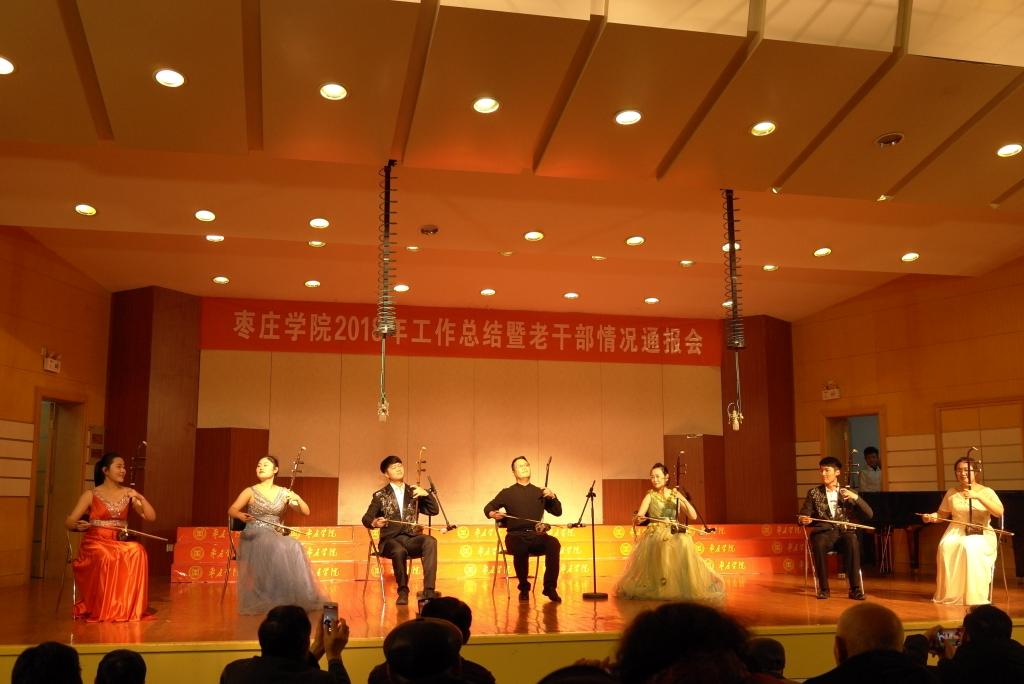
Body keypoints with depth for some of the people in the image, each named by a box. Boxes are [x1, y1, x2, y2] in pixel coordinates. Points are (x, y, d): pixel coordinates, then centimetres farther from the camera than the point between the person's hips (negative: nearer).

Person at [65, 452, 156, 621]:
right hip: (95, 544, -2)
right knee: (107, 557, -39)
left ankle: (128, 607, -26)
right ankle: (101, 610, -21)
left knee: (137, 551, -33)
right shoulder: (91, 495, 3)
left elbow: (151, 517, 6)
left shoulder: (128, 494, 11)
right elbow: (68, 522, 1)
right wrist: (78, 526, -22)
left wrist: (140, 498, -10)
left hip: (119, 543, 3)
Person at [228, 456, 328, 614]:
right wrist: (241, 515, -29)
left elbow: (306, 512, 8)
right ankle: (271, 600, -27)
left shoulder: (284, 493, 10)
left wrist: (298, 499, -12)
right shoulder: (250, 492, 3)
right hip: (254, 536, -3)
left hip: (276, 537, 3)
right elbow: (231, 510, -6)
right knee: (278, 550, -35)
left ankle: (293, 599, -24)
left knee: (294, 549, -31)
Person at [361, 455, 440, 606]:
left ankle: (428, 591, -34)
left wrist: (426, 494, -6)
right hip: (391, 540, -2)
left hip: (412, 539, 2)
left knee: (430, 541, -31)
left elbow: (434, 511, 10)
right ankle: (403, 591, -18)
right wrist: (374, 522, -20)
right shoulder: (380, 495, 9)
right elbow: (366, 519, 4)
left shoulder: (414, 492, 16)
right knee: (399, 551, -38)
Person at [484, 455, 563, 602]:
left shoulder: (539, 492, 19)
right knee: (521, 550, -38)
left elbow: (558, 512, 17)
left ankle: (550, 587, -21)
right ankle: (524, 588, -15)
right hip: (516, 535, -2)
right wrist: (493, 513, -9)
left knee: (554, 544, -32)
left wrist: (552, 497, -2)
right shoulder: (507, 493, 14)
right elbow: (488, 507, 14)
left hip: (536, 535, 2)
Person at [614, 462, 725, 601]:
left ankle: (683, 588, -22)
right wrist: (639, 518, -34)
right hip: (655, 535, -2)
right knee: (663, 545, -36)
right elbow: (639, 517, -9)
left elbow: (693, 516, 1)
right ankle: (660, 588, -27)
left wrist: (683, 499, -13)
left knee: (684, 543, -32)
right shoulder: (650, 496, 4)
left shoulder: (675, 495, 9)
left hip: (674, 534, 2)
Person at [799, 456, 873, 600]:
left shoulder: (849, 493, 13)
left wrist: (856, 497, -9)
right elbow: (803, 515, 9)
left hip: (844, 532, 0)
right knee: (818, 544, -36)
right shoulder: (814, 493, 14)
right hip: (824, 532, 0)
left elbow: (869, 515, 6)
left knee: (852, 542, -35)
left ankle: (855, 588, -28)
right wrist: (803, 520, -16)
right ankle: (823, 588, -23)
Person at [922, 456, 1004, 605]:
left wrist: (978, 496, -26)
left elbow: (1000, 512, -16)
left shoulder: (986, 491, 1)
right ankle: (949, 594, -23)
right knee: (945, 547, -32)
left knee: (970, 547, -38)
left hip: (981, 534, -3)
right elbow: (942, 514, 20)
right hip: (956, 532, 3)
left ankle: (974, 596, -28)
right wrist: (932, 516, -4)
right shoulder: (951, 492, 12)